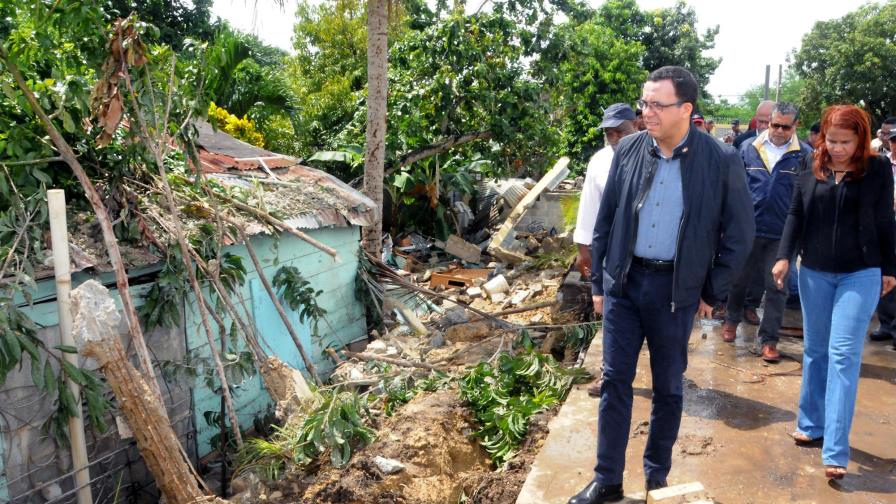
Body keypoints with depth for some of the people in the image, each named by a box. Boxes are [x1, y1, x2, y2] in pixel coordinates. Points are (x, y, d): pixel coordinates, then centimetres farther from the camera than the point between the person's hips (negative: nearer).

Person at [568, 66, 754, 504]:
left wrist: (711, 292, 0)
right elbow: (604, 221, 6)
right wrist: (598, 282, 6)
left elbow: (738, 234, 0)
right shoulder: (628, 150, 0)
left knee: (668, 387, 11)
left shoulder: (721, 161, -8)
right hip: (623, 281, 2)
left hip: (676, 288, -2)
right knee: (615, 380, 6)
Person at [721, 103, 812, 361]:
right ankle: (732, 320, 39)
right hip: (748, 228, 2)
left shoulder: (805, 155, -4)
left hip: (783, 233, -1)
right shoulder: (749, 148, 1)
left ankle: (768, 340, 15)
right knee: (739, 279, 16)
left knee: (777, 287, 4)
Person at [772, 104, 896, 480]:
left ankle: (835, 451, -6)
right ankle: (812, 424, 28)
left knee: (843, 355, -8)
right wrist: (784, 256, -3)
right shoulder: (811, 166, 1)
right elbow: (796, 215, 6)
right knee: (815, 350, 12)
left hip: (861, 274, -3)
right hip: (814, 272, 3)